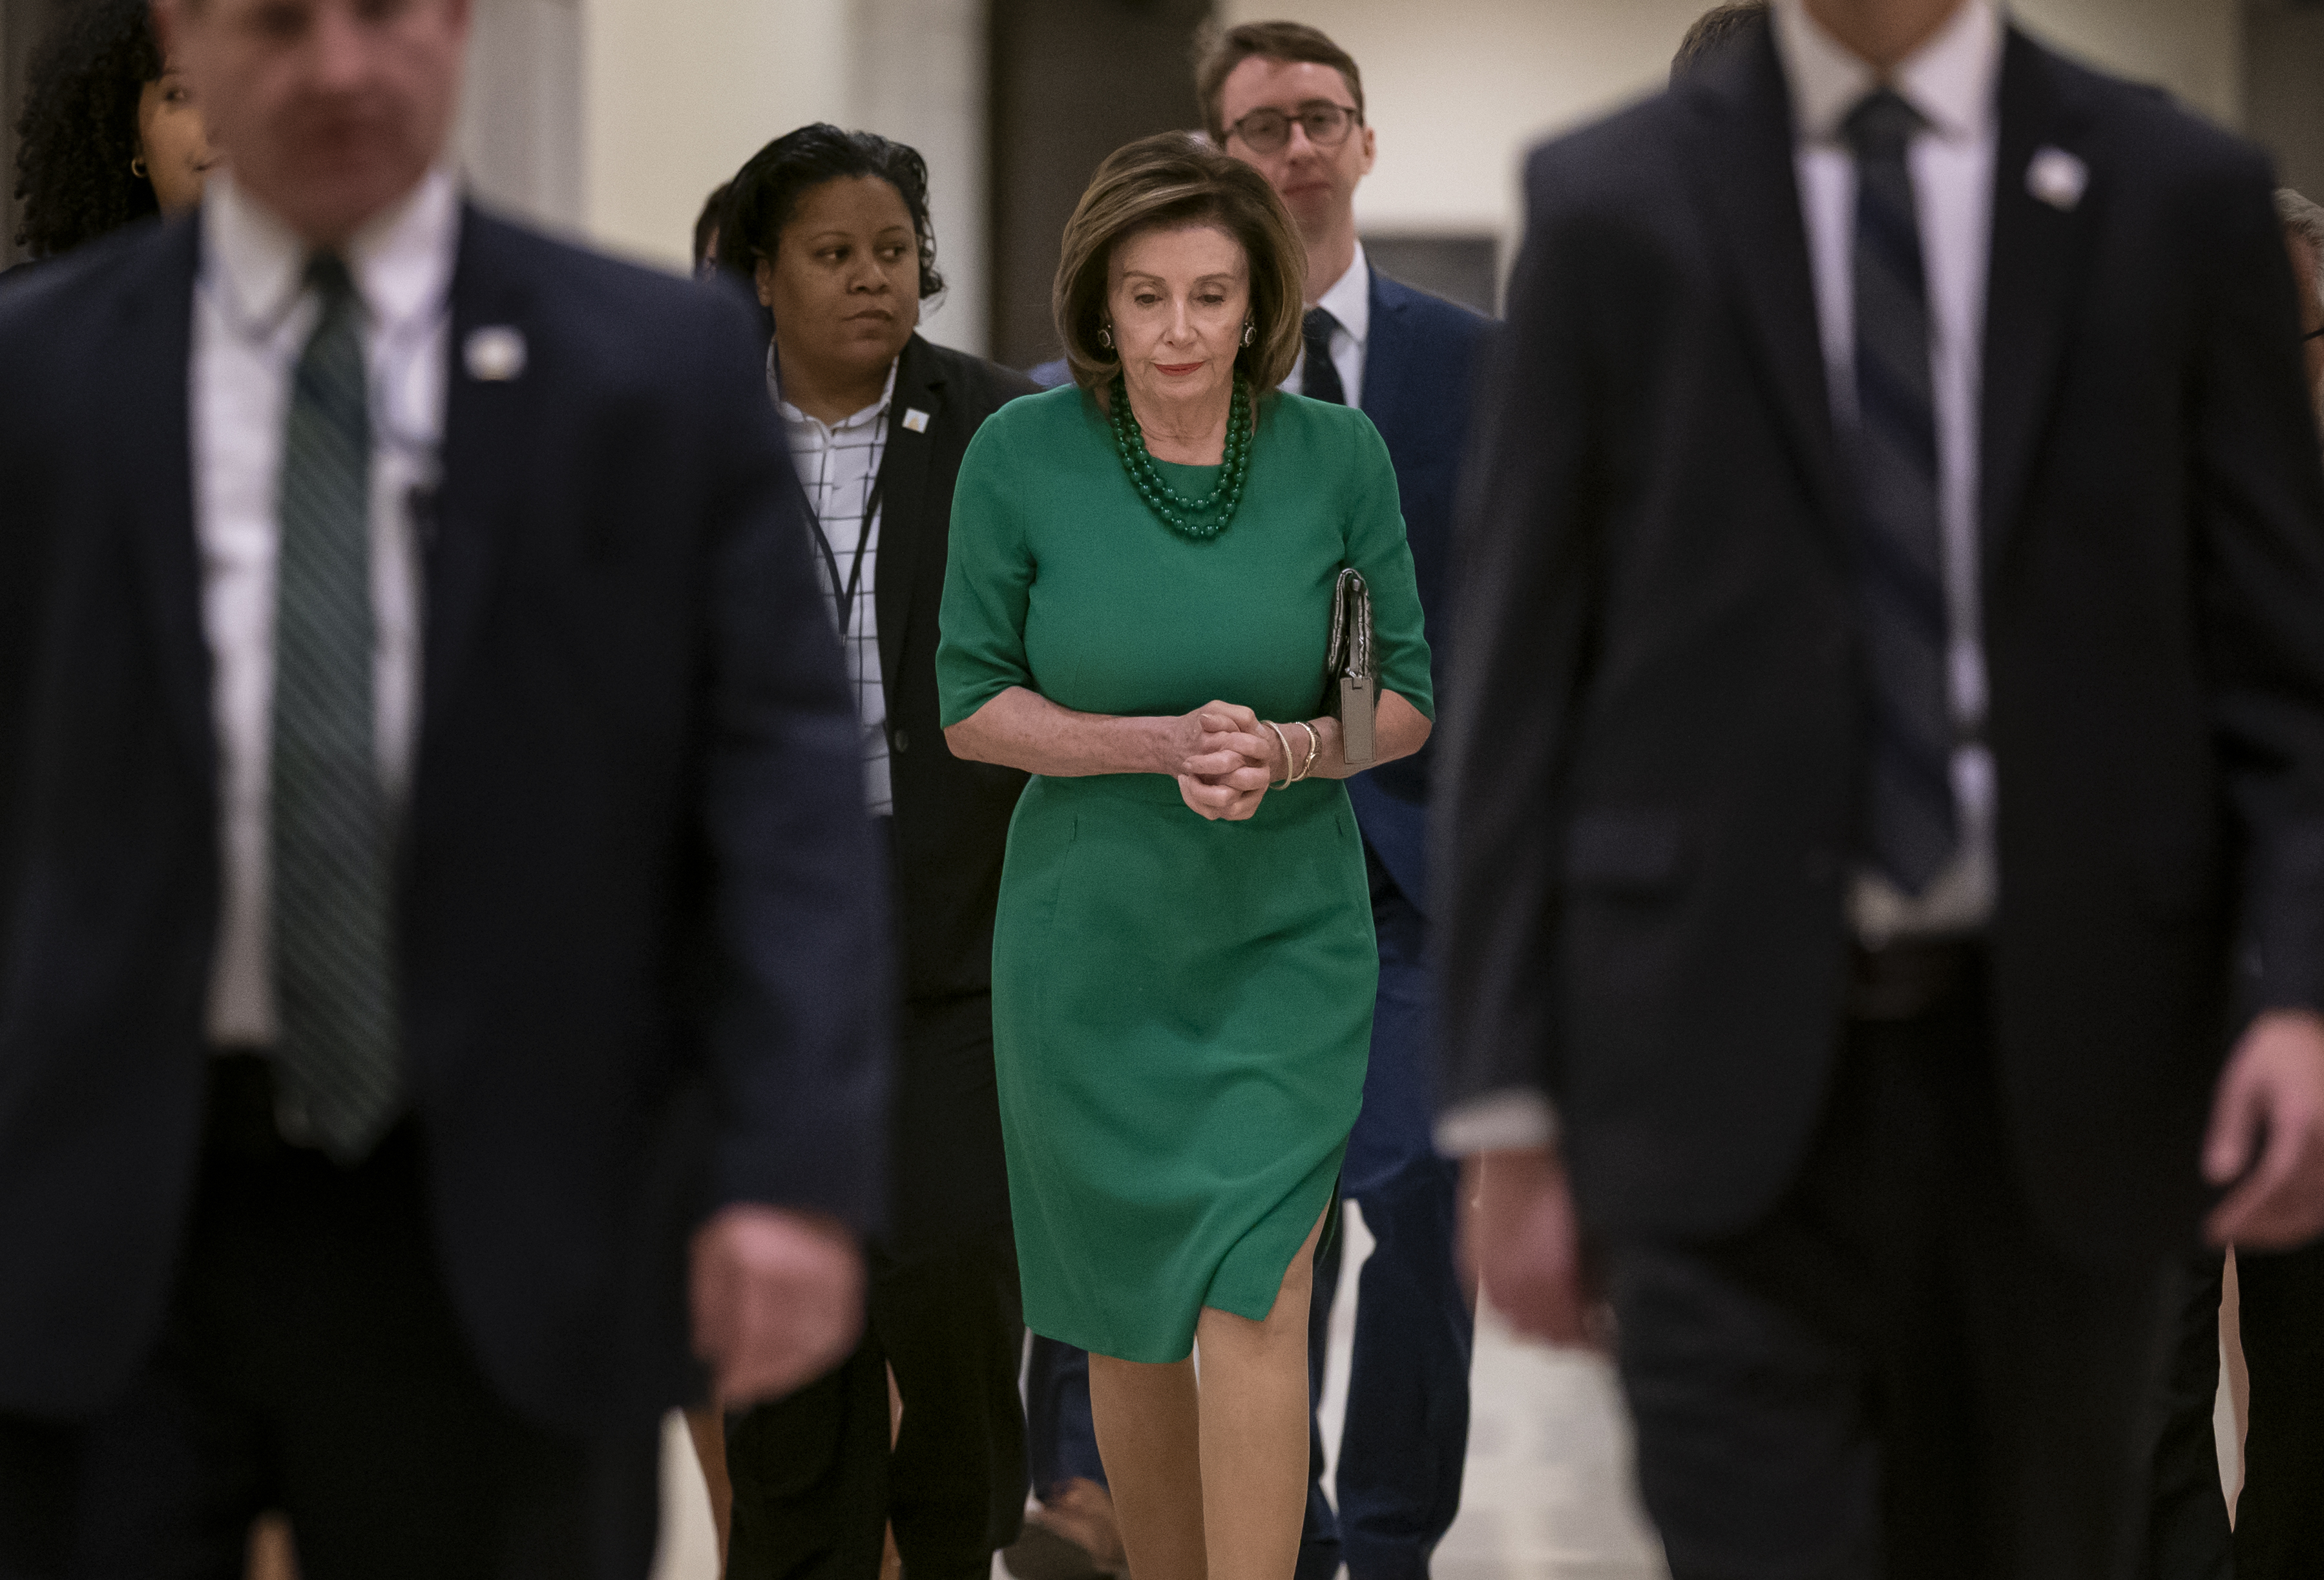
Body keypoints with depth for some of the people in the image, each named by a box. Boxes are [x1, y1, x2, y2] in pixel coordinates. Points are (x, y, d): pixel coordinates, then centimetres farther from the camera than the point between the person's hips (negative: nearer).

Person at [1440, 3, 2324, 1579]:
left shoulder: (2176, 193, 5)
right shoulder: (1611, 205, 4)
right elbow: (1517, 682, 5)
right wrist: (1509, 1104, 0)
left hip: (2065, 1073, 1)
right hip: (1732, 1082, -1)